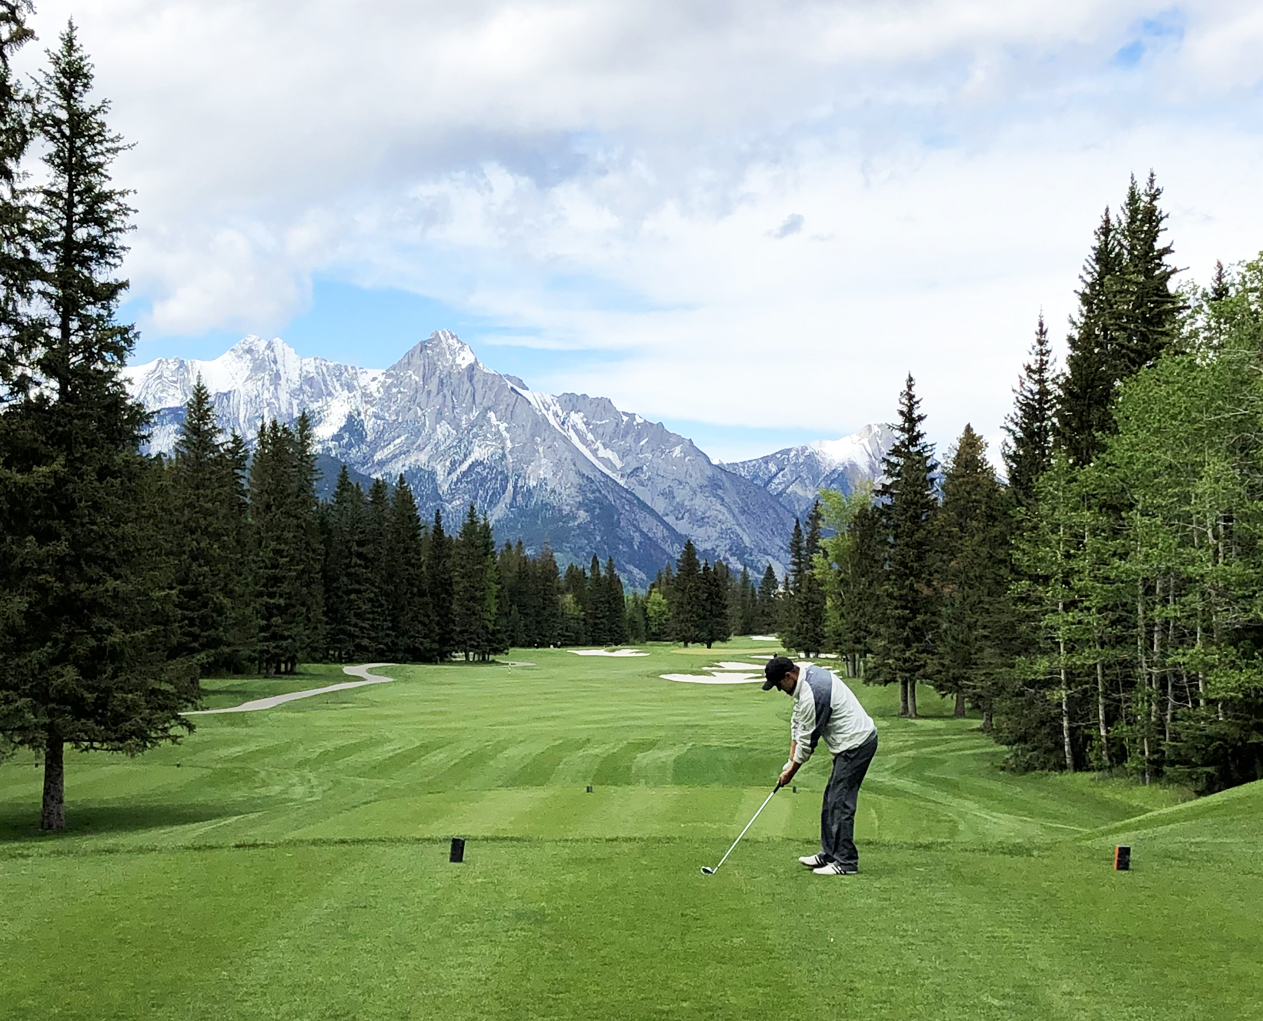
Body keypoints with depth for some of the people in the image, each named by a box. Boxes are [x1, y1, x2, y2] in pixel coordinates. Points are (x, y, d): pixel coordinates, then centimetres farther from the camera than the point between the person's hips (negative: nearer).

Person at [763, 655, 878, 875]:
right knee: (831, 799, 15)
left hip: (856, 744, -11)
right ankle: (829, 854, 22)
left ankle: (846, 862, -4)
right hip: (854, 741, 11)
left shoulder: (812, 694, -25)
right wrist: (791, 759, 10)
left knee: (840, 802, -8)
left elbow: (808, 740, -16)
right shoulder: (808, 674, 6)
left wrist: (792, 770, -3)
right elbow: (797, 721, 14)